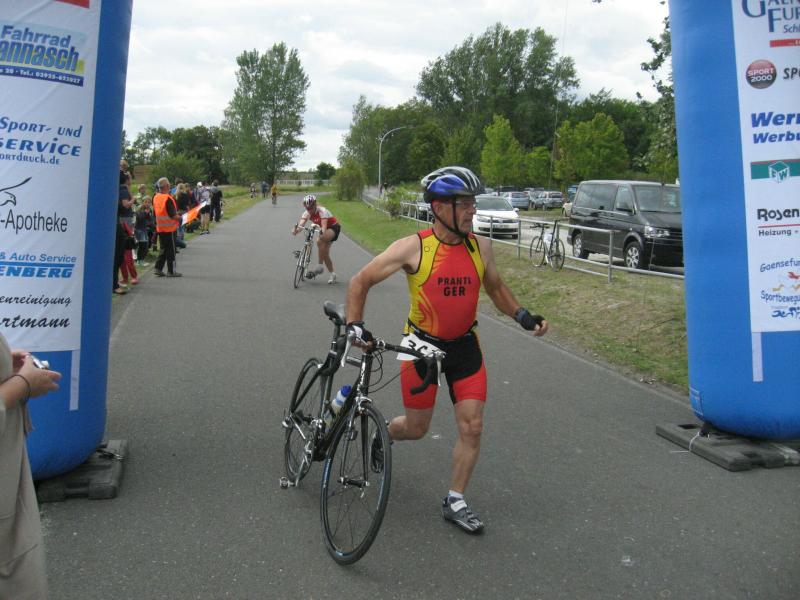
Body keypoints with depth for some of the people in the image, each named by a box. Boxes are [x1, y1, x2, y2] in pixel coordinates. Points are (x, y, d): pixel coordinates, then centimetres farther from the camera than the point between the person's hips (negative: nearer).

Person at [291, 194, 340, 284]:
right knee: (325, 254, 4)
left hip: (334, 227, -8)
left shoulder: (322, 211, -28)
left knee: (319, 240, -33)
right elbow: (301, 224, -29)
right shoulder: (307, 213, -13)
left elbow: (324, 225, -42)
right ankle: (333, 274, 19)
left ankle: (319, 267, -25)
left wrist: (322, 231, -63)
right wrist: (296, 230, -51)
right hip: (326, 230, 8)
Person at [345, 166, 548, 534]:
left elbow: (495, 287, 13)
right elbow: (361, 281, -9)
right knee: (416, 429, 8)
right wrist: (354, 323, -21)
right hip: (422, 344, -3)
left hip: (464, 345, 3)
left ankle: (455, 502, 20)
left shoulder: (480, 246, -5)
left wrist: (522, 316, -3)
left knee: (472, 426, 0)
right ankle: (383, 437, 45)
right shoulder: (413, 247, -16)